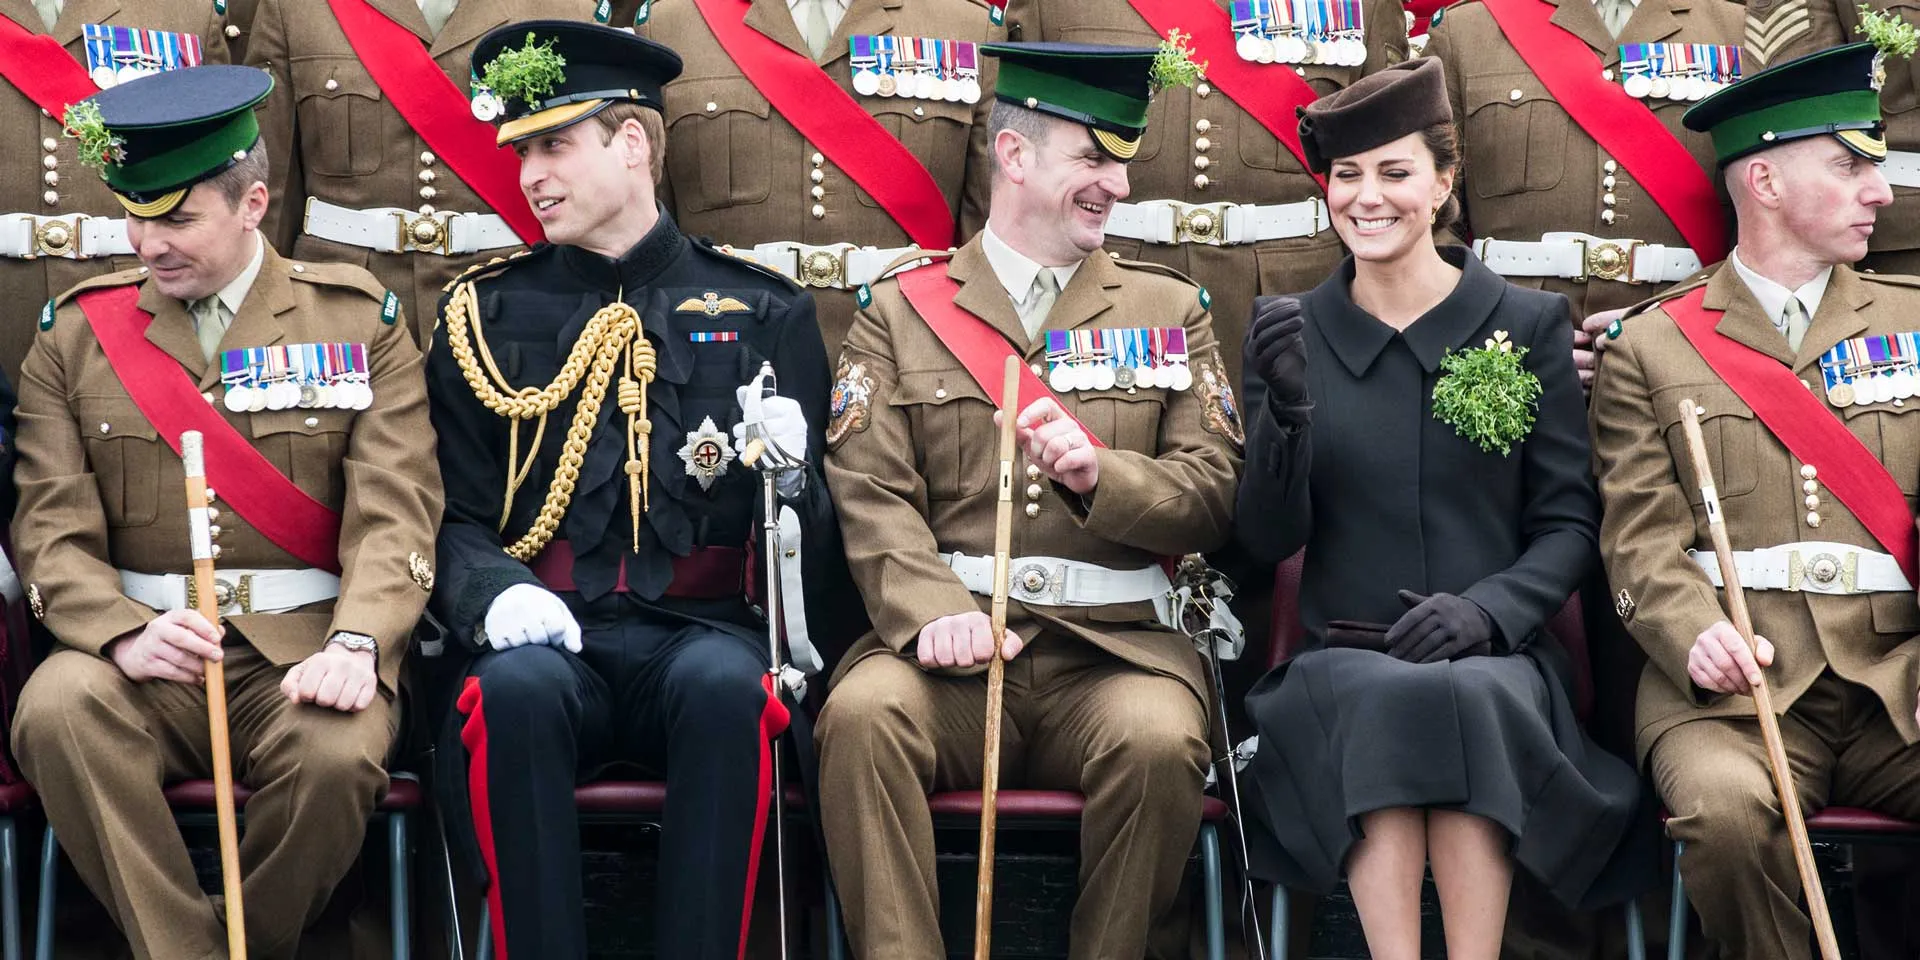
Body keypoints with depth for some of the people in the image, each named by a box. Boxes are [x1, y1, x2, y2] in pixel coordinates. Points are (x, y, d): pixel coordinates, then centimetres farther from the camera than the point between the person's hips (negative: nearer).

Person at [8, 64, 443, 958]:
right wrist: (125, 635, -18)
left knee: (337, 753, -33)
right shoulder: (78, 331, 11)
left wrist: (356, 645, -22)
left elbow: (394, 510, -3)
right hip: (145, 647, 1)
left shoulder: (359, 320, 7)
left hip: (303, 644, -1)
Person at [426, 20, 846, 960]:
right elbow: (454, 513, 12)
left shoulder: (763, 312, 13)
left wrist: (789, 470, -10)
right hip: (549, 632, 1)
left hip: (700, 630, 0)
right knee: (516, 689, -34)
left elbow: (815, 556, 14)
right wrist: (493, 592, -10)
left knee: (726, 687, -35)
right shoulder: (485, 312, 15)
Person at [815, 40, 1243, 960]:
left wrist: (1100, 474, -12)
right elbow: (872, 497, 1)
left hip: (1114, 643, 1)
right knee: (862, 710, -32)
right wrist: (935, 611, -18)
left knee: (1160, 738, -32)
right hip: (953, 642, -1)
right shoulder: (899, 312, 12)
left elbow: (1214, 495, 9)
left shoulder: (1169, 309, 16)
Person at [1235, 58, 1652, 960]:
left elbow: (1568, 522, 5)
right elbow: (1270, 537, 2)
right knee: (1378, 698, -34)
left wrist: (1485, 608, -14)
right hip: (1342, 656, 1)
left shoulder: (1528, 324, 6)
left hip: (1496, 658, 0)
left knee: (1468, 696, -35)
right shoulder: (1291, 331, 8)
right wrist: (1286, 409, -16)